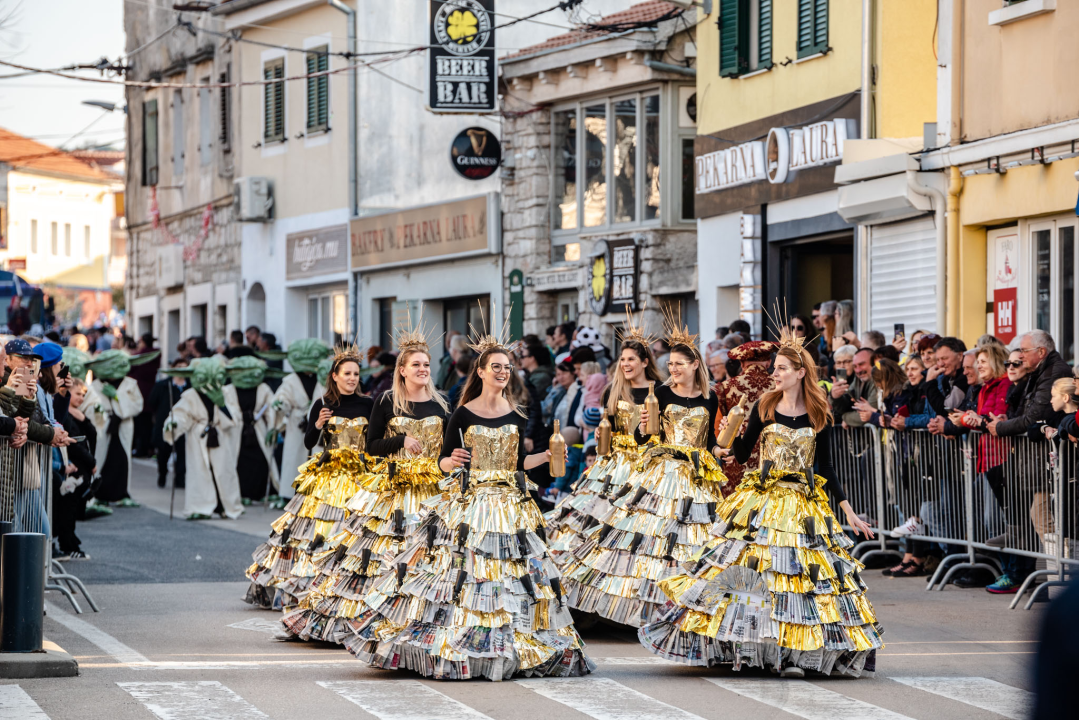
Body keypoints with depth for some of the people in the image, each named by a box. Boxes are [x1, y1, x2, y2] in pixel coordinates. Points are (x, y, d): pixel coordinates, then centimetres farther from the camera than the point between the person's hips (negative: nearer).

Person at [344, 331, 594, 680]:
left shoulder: (516, 417, 8)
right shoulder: (464, 414, -3)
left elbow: (518, 462, 13)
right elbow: (443, 461, -2)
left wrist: (548, 455, 1)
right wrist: (453, 461, -23)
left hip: (510, 505, 4)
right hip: (468, 505, -4)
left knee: (513, 571, 1)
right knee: (460, 570, -8)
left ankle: (508, 647, 7)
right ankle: (450, 646, -2)